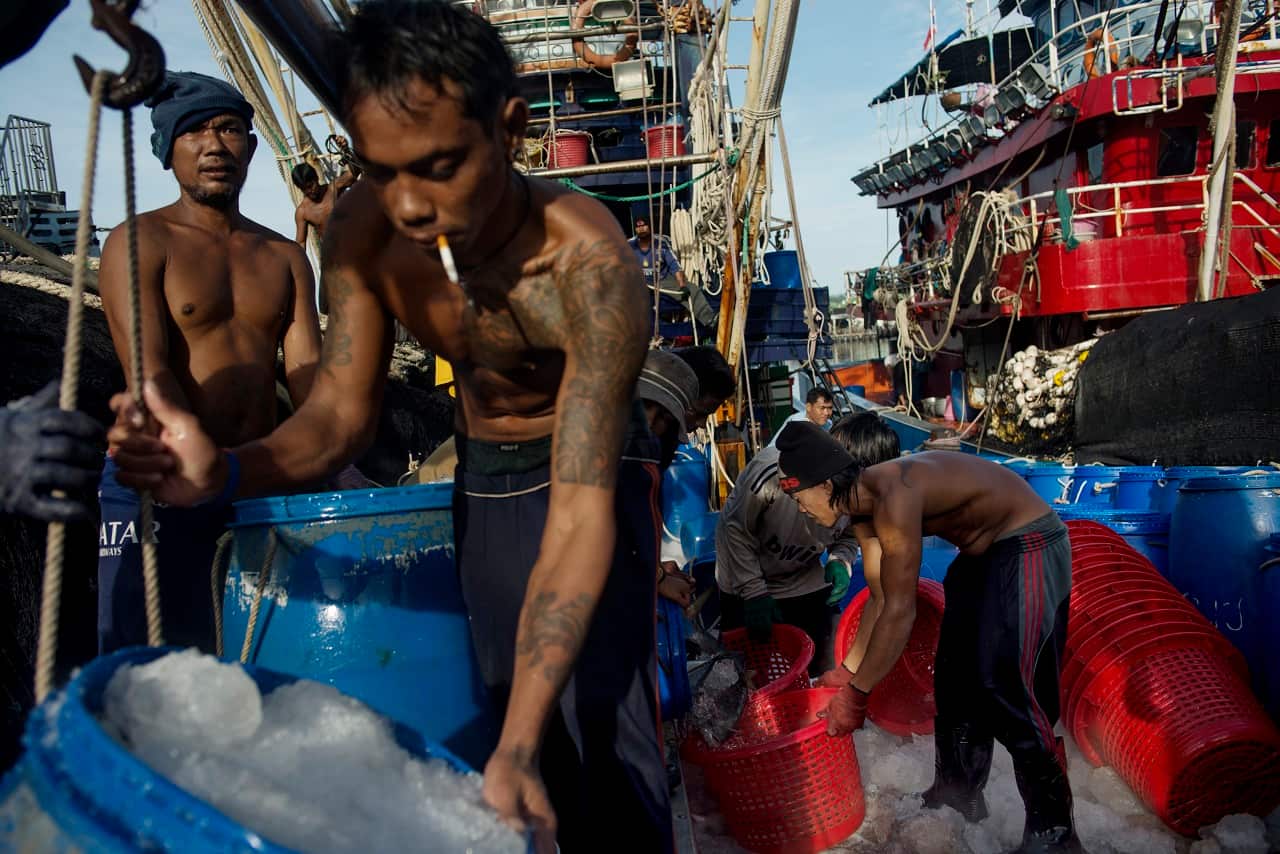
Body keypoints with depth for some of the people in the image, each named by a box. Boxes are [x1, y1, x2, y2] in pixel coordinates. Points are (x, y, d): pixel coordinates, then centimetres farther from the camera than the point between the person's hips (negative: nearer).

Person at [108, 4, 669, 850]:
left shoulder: (590, 266, -33)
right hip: (479, 483, 5)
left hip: (593, 473, -5)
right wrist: (229, 470, -34)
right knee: (509, 700, 9)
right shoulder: (364, 234, -17)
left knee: (600, 720, -11)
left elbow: (580, 514, -36)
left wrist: (517, 746, -43)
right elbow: (341, 412, -12)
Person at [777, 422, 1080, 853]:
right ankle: (958, 799, 31)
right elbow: (884, 599, 8)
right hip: (984, 554, 10)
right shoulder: (869, 497, -3)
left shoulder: (894, 496, -31)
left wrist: (857, 694, -20)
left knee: (1009, 690, -12)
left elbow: (900, 611, -28)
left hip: (1029, 549, -10)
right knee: (955, 680, 14)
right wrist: (851, 669, 12)